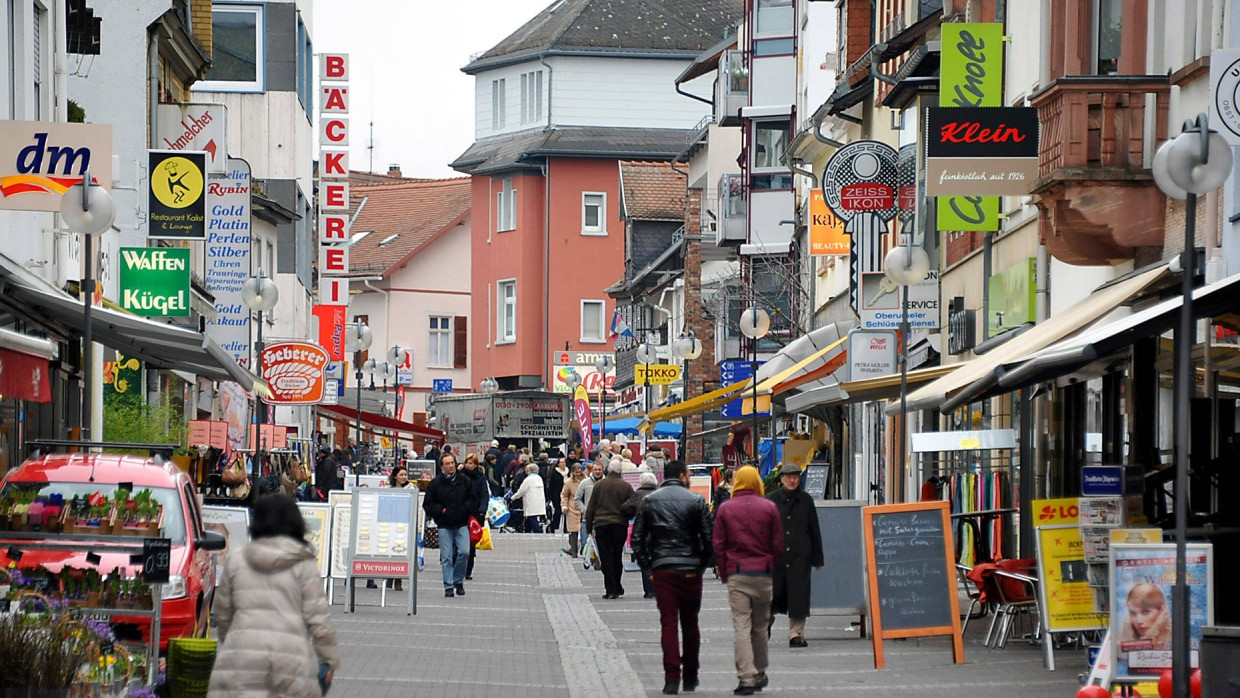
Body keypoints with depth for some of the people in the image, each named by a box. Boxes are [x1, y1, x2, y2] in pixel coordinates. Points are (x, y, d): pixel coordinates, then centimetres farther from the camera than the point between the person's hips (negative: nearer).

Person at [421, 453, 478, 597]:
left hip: (462, 524, 1)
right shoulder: (435, 484, 1)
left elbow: (473, 501, 11)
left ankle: (458, 580, 10)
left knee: (464, 552, -11)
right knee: (447, 557, -3)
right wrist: (441, 511, -11)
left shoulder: (464, 481, 6)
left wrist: (465, 508, -8)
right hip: (444, 526, -1)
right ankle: (448, 587, 4)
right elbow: (427, 505, 3)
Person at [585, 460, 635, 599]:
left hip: (601, 525, 0)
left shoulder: (599, 485, 2)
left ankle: (610, 589, -4)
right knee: (617, 556, 13)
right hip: (620, 524, 0)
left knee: (606, 558, 1)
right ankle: (617, 587, 20)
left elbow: (590, 508, 4)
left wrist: (589, 527, 10)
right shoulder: (626, 487, -1)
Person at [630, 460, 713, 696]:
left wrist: (647, 565, 8)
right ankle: (690, 678, 20)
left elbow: (637, 538, 3)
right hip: (691, 570, -1)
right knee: (690, 623, 12)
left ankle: (672, 677, -10)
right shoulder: (696, 500, -2)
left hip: (662, 570, 1)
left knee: (668, 623, 1)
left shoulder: (649, 501, 5)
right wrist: (702, 563, 7)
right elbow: (708, 537, -5)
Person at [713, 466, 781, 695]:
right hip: (763, 573, 1)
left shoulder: (725, 508, 2)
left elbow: (718, 545, 2)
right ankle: (759, 674, 23)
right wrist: (771, 569, 13)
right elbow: (778, 544, 3)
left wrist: (724, 573, 10)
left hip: (736, 574, -1)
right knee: (760, 627, 13)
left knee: (741, 627, -4)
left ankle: (746, 678, -12)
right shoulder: (769, 508, 2)